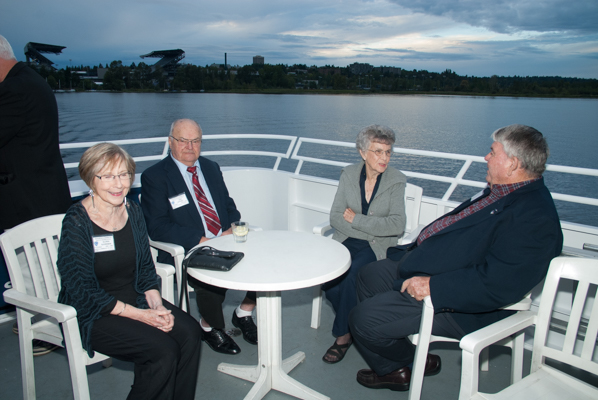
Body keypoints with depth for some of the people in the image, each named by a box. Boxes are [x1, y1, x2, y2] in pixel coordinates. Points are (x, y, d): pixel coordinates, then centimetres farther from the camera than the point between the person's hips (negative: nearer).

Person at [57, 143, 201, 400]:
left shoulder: (132, 211, 2)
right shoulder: (76, 223, -15)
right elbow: (83, 292, -16)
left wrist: (157, 304, -9)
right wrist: (140, 315, -20)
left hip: (136, 299, 6)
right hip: (93, 315, -5)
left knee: (189, 331, -17)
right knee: (163, 349, -24)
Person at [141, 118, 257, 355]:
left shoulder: (211, 168, 15)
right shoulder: (154, 176, -4)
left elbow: (229, 206, 18)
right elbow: (158, 227, -12)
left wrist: (232, 230, -6)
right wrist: (201, 241, -21)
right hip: (185, 251, -5)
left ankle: (243, 314, 9)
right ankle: (209, 327, 1)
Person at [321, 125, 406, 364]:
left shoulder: (396, 181, -4)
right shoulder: (349, 174, 2)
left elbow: (396, 225, -14)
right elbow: (335, 217, -2)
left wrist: (355, 219, -13)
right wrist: (372, 228, -14)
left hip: (378, 246, -2)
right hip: (347, 241, 3)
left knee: (352, 274, -30)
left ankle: (343, 335, -8)